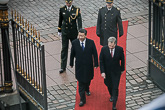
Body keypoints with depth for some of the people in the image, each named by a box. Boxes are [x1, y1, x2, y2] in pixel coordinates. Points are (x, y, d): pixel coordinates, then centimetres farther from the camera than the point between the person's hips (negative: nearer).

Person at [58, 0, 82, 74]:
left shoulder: (76, 10, -11)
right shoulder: (62, 9, -5)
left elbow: (79, 21, -14)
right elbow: (60, 20, 6)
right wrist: (59, 31, 10)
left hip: (73, 32, -1)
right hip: (65, 32, 1)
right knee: (64, 49, 2)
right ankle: (63, 67, 7)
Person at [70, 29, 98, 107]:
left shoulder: (91, 42, -13)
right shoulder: (74, 43, -11)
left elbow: (95, 53, -5)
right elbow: (72, 54, 1)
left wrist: (96, 64, -3)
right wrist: (71, 63, 10)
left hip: (88, 65, 1)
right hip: (79, 66, -1)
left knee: (88, 79, 22)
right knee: (81, 82, -1)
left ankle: (87, 89, 55)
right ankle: (82, 99, 6)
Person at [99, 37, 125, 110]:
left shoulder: (120, 49, -16)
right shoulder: (104, 49, -16)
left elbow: (122, 60, 0)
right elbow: (101, 61, -9)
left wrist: (122, 69, 10)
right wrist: (102, 72, -15)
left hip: (116, 72, -1)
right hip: (107, 72, 1)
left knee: (115, 88, -3)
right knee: (109, 85, 21)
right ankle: (112, 95, 53)